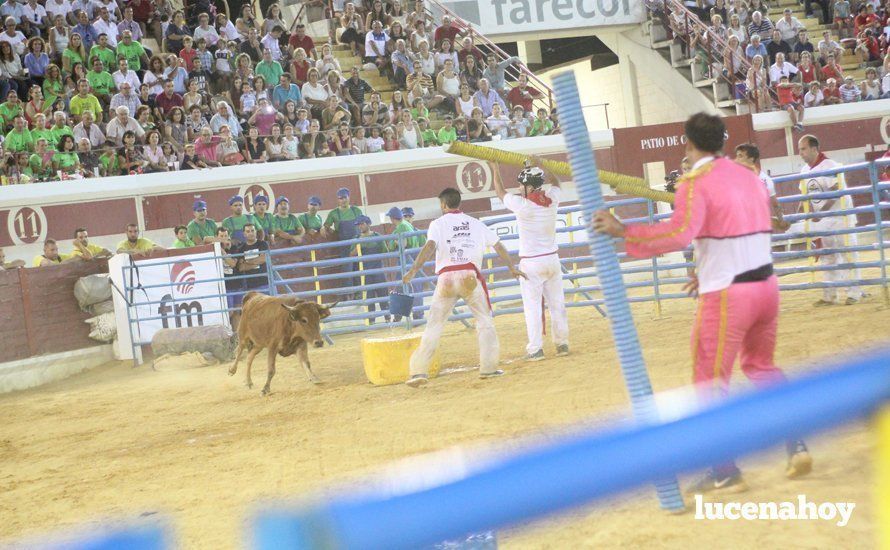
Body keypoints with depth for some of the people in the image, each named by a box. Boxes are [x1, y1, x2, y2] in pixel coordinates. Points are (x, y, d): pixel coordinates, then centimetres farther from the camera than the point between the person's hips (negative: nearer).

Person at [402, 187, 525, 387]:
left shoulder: (438, 224, 8)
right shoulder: (476, 223, 18)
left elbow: (430, 246, -10)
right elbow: (498, 245, 19)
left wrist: (413, 270, -16)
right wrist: (512, 268, 29)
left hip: (446, 278, -1)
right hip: (471, 276, 1)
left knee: (434, 325, 1)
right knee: (485, 320, 15)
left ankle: (419, 371, -6)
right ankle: (488, 367, 9)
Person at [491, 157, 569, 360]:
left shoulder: (521, 204, -16)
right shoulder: (552, 199, -4)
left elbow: (501, 193, 3)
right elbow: (555, 183, 20)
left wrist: (495, 170, 14)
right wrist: (540, 167, 25)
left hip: (531, 263, -5)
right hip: (552, 259, 5)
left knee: (532, 307, -1)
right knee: (557, 303, 12)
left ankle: (535, 349, -2)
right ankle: (562, 343, 18)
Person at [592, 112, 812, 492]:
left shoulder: (696, 182, -11)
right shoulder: (748, 176, 14)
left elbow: (680, 233, -27)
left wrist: (623, 232, -25)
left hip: (726, 295, -8)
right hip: (766, 284, 8)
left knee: (711, 380, 0)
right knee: (761, 366, 24)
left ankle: (726, 472, 0)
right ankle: (797, 448, 19)